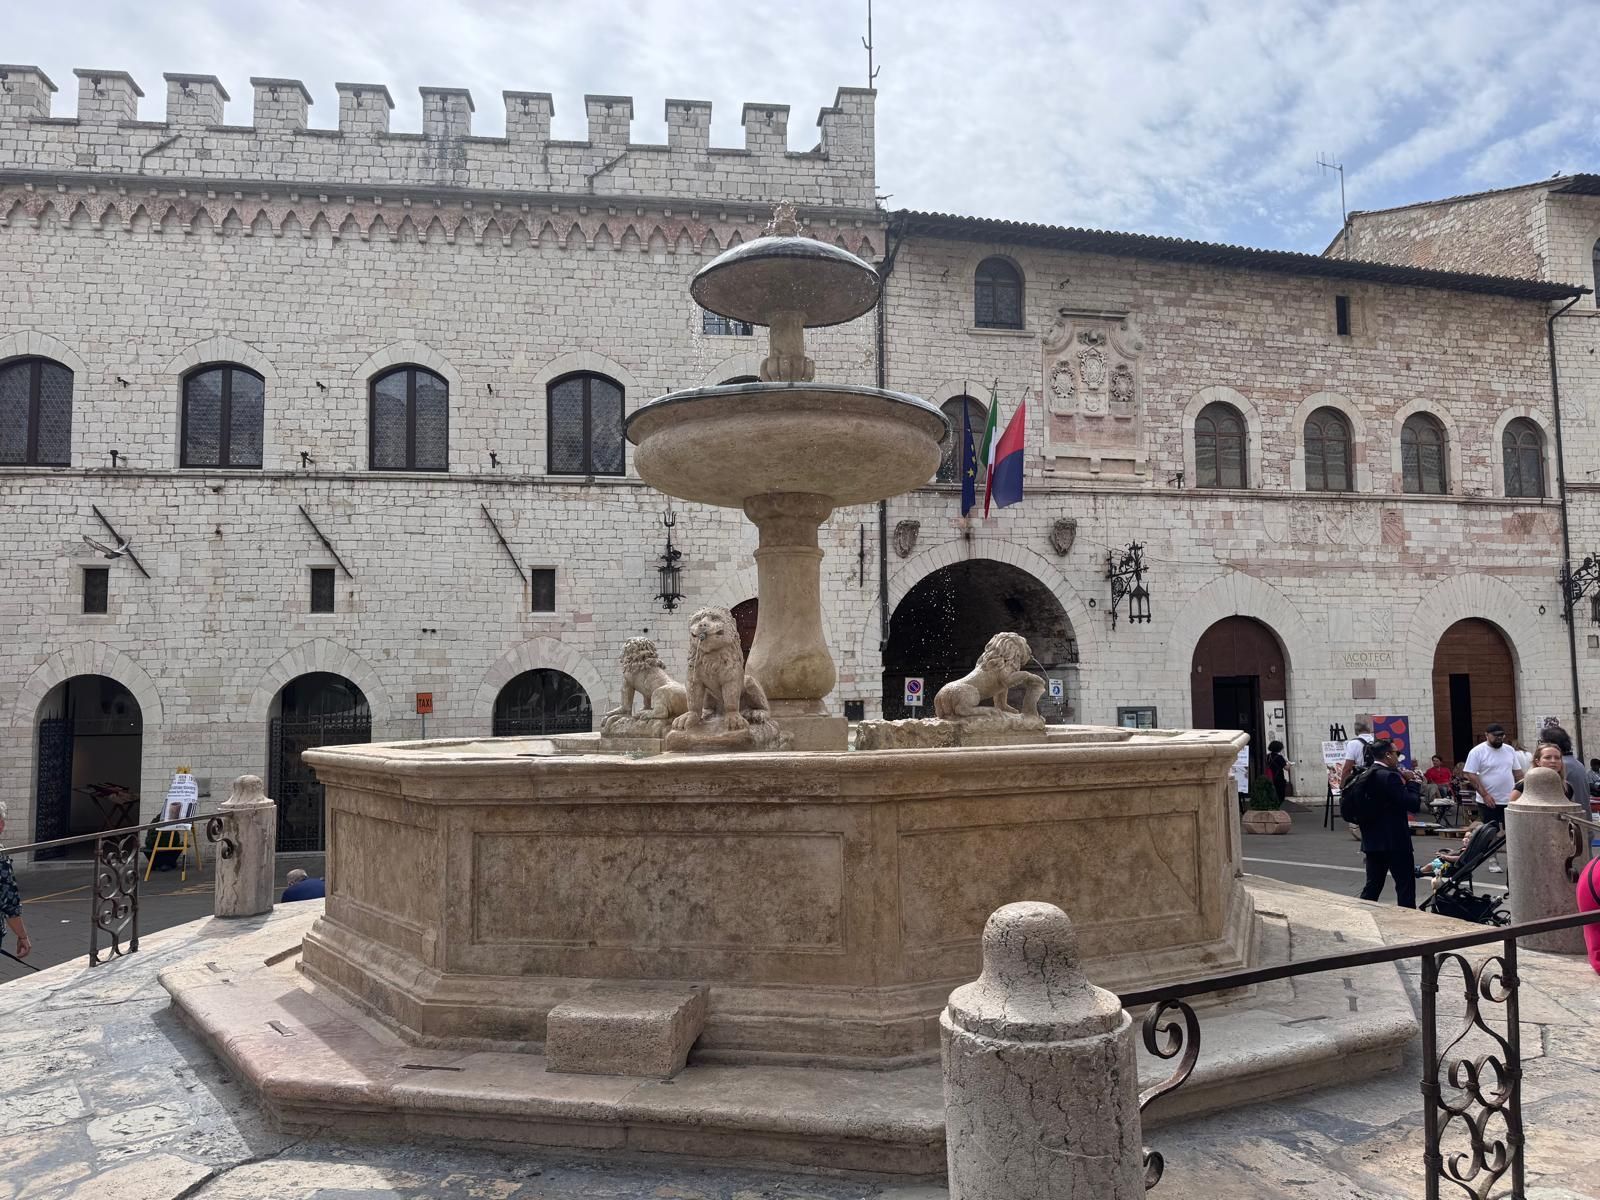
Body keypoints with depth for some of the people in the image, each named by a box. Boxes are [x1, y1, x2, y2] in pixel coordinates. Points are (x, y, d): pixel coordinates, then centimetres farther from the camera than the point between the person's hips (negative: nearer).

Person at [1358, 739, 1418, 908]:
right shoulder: (1390, 776, -17)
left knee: (1373, 885, 13)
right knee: (1406, 885, 2)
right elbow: (1409, 803, -19)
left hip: (1372, 841, 8)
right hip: (1394, 841, -8)